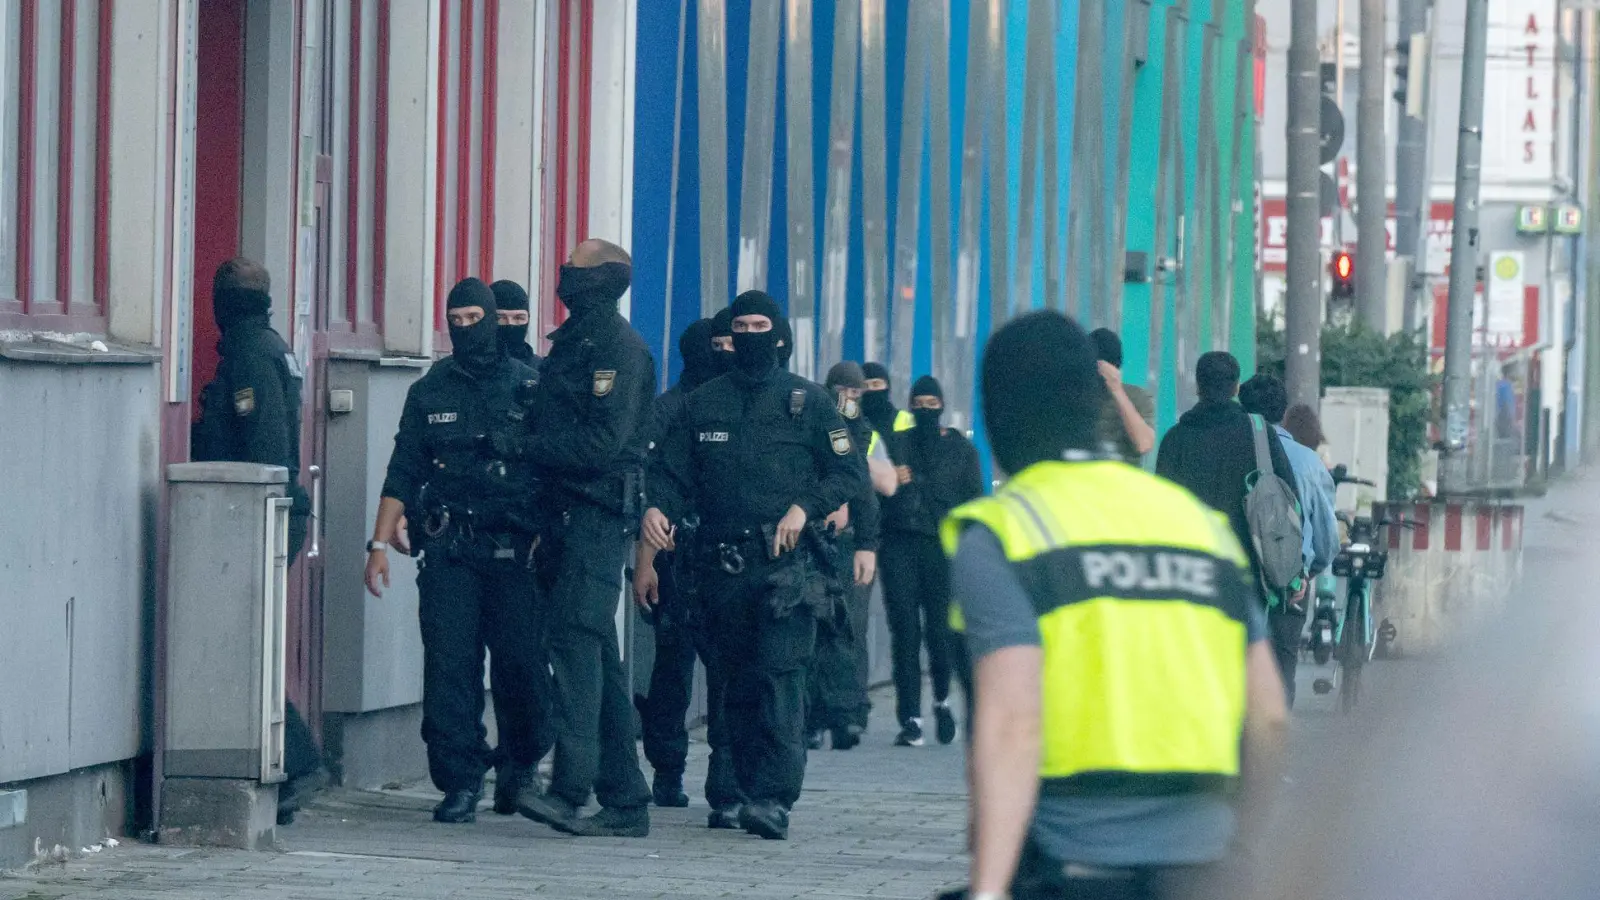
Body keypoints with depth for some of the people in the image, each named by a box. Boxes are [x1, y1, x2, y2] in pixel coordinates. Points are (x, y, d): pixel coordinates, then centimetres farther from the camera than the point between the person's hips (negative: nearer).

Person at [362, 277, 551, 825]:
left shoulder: (531, 389, 5)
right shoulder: (430, 393, 12)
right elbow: (402, 474, 13)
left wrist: (548, 539, -7)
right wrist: (380, 543, 5)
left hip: (514, 551, -2)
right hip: (448, 552, 2)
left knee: (521, 663, -3)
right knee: (449, 666, -7)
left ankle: (522, 765, 22)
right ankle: (460, 784, -4)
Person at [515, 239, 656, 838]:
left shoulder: (619, 348, -9)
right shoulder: (570, 343, 20)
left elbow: (602, 442, -17)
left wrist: (527, 448, -11)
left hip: (599, 513, -10)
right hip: (566, 512, 10)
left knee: (576, 638, -19)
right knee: (598, 657, 9)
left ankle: (572, 786, -28)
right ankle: (626, 802, 11)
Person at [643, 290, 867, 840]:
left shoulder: (808, 402, 8)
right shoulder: (703, 404, 15)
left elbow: (850, 473, 7)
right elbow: (673, 470, 11)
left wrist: (806, 506, -9)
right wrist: (658, 507, -10)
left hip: (787, 562, -4)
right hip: (722, 563, 4)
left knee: (780, 675, -15)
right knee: (737, 682, 7)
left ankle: (774, 799, -21)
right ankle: (744, 791, 16)